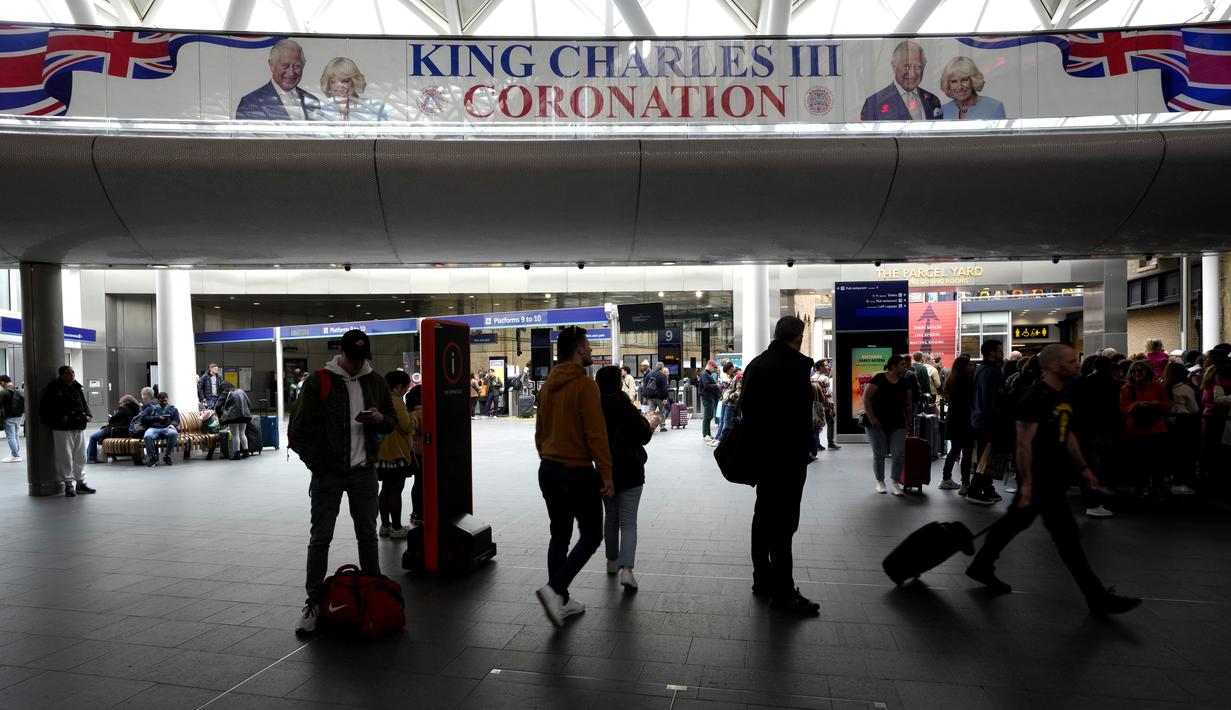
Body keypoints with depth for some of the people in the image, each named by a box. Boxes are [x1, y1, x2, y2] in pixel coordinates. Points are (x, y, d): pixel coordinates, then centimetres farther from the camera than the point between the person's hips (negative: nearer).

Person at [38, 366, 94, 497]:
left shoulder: (78, 388, 14)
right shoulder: (53, 388, -5)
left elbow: (84, 405, 23)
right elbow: (44, 408, -8)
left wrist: (88, 415, 4)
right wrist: (61, 417, -17)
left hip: (78, 427, 6)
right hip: (62, 428, -6)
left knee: (80, 457, 10)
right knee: (66, 457, -3)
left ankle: (80, 482, 20)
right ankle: (69, 484, 5)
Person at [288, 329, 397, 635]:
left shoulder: (376, 382, 6)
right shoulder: (319, 382, -7)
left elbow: (392, 422, 14)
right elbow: (298, 428, -5)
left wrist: (380, 419, -10)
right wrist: (317, 463, -10)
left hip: (364, 471, 3)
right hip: (329, 473, -3)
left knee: (368, 535, 11)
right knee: (320, 538, 1)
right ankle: (313, 603, 10)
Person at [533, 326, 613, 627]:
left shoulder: (547, 385, 9)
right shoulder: (585, 384, -15)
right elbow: (596, 434, -19)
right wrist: (606, 474, -15)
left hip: (548, 470, 8)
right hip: (577, 472, -8)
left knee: (559, 535, 15)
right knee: (591, 535, 4)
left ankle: (561, 601, 19)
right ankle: (555, 589, -10)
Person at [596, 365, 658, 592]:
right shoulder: (626, 407, -14)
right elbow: (643, 436, -5)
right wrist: (650, 422, 15)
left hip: (604, 471, 4)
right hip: (629, 471, -4)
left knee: (611, 517, 21)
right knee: (628, 522, -2)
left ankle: (612, 561, 31)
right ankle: (626, 569, -15)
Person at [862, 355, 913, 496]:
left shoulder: (905, 382, 7)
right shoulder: (879, 379, -9)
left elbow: (908, 404, 15)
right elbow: (866, 398, -11)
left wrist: (909, 422, 12)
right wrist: (871, 418, -14)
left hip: (897, 424, 4)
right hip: (878, 424, -4)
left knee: (899, 453, -5)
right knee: (879, 454, 5)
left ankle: (894, 482, 9)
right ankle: (880, 482, 20)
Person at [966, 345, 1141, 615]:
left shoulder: (1062, 397, 10)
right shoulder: (1035, 398, -19)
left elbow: (1067, 435, 21)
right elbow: (1024, 442, -21)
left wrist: (1082, 466, 17)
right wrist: (1027, 481, -22)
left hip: (1054, 476, 10)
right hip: (1040, 479, -10)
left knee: (1015, 521, 17)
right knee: (1067, 535, -2)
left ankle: (981, 567, 30)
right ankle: (1097, 597, 7)